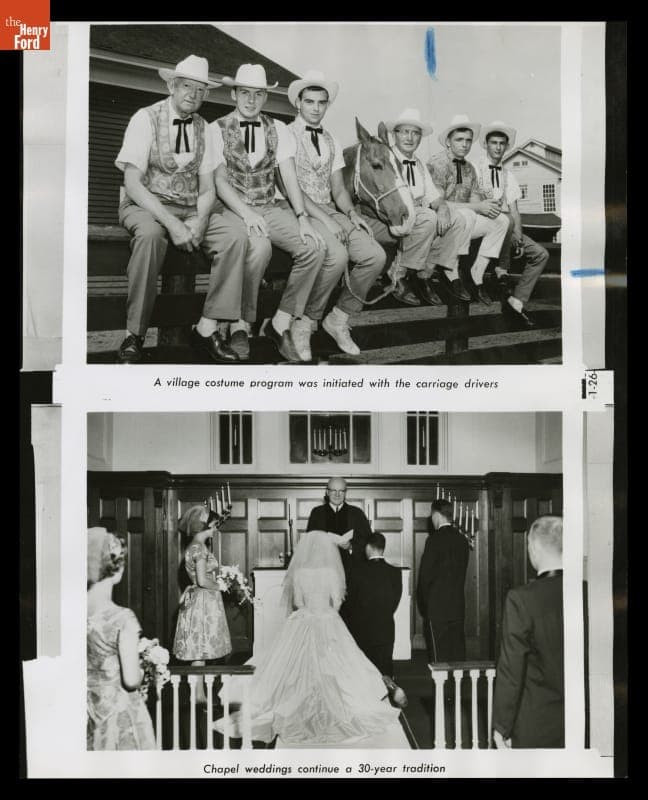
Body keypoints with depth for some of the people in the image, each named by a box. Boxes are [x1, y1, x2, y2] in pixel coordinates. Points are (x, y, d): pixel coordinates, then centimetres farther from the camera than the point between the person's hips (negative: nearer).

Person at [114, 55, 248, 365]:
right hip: (144, 206, -5)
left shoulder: (202, 128, 9)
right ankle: (134, 334, -27)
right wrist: (172, 223, -26)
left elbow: (207, 188, 8)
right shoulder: (146, 119, -6)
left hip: (191, 209, 5)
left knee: (236, 236, -21)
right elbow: (132, 184, -15)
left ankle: (208, 328, -19)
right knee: (150, 233, -39)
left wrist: (200, 222, -15)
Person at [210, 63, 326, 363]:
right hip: (233, 209, -4)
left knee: (315, 247, -23)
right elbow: (220, 180, -7)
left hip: (271, 209, 4)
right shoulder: (217, 129, 1)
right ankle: (241, 325, -18)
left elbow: (289, 177, 3)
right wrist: (247, 214, -23)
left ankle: (281, 324, -12)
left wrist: (302, 217, -12)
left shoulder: (278, 130, 12)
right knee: (259, 247, -36)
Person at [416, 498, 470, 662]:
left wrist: (423, 604, 5)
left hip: (437, 607, -6)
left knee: (439, 656, -3)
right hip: (458, 606, 6)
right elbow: (462, 572, 12)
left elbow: (425, 574, -9)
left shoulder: (434, 540, -12)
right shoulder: (462, 540, 6)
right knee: (458, 653, 10)